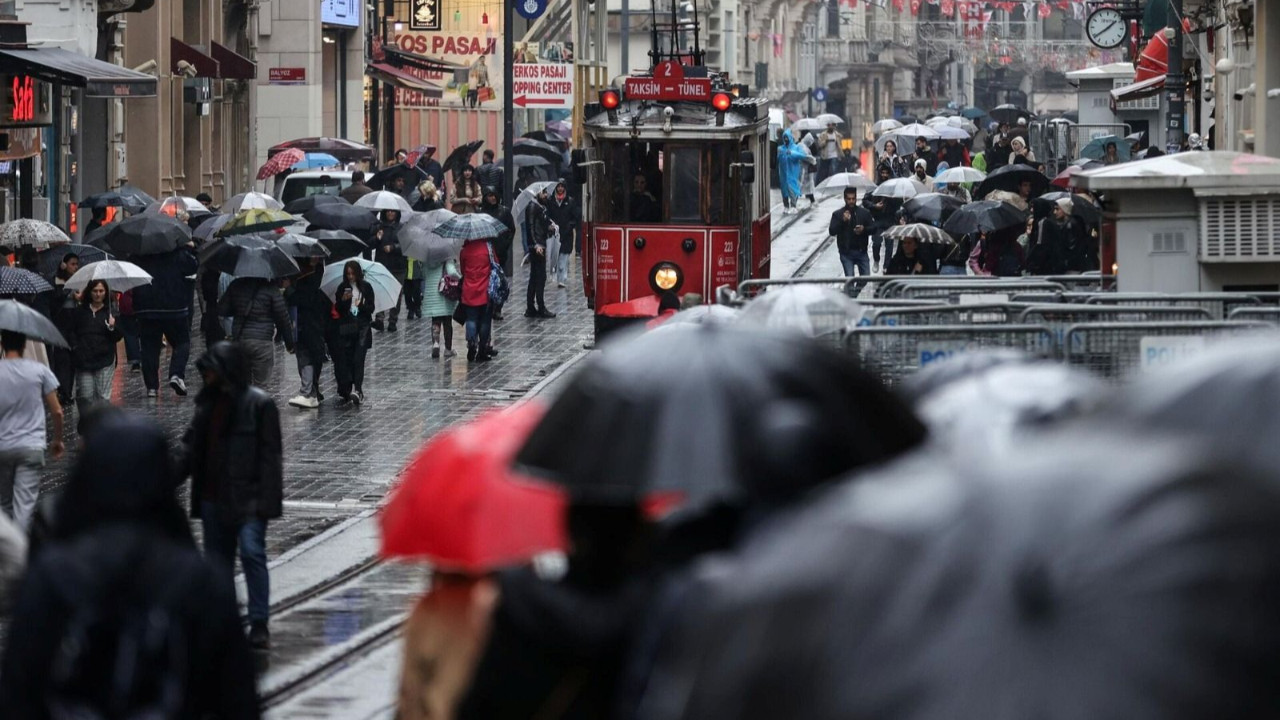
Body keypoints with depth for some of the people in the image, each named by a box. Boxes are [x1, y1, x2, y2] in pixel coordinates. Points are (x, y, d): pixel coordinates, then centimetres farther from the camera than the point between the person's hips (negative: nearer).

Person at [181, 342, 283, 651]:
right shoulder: (209, 402, 11)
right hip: (212, 496, 7)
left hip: (246, 498, -7)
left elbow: (270, 454, -10)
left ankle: (259, 624, -7)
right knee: (217, 557, 10)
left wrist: (268, 498, -16)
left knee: (252, 553, -11)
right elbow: (191, 446, 18)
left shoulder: (259, 404, -9)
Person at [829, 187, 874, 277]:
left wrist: (864, 229, -14)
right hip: (846, 253, -2)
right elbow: (831, 231, -7)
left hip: (861, 252, 2)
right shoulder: (837, 214, 2)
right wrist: (843, 221, -20)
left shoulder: (864, 213, 7)